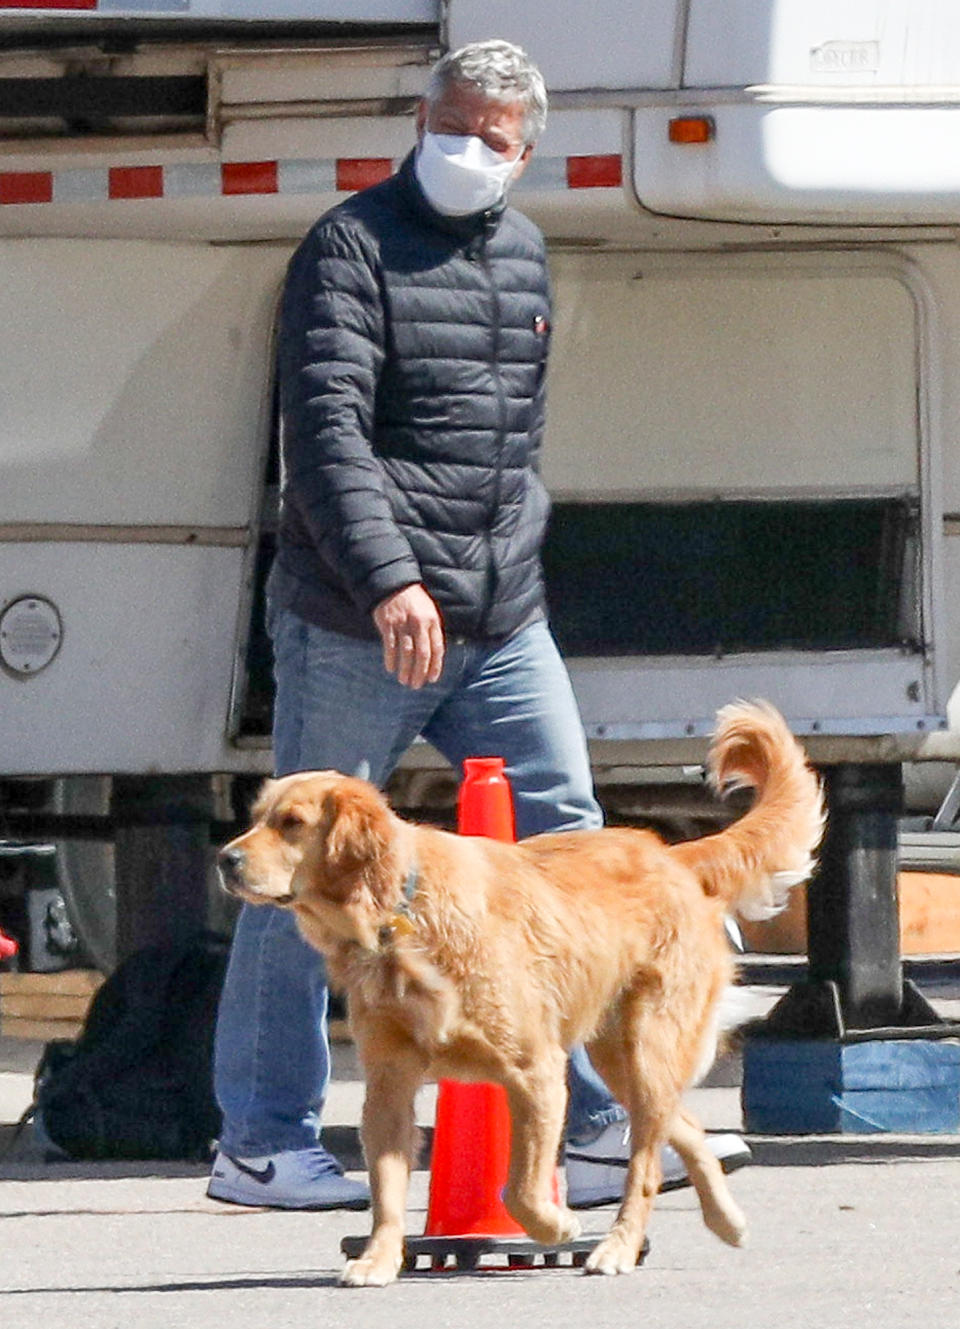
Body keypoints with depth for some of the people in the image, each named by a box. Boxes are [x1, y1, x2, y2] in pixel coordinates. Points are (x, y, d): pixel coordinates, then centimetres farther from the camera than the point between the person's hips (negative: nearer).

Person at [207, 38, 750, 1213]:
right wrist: (387, 581, -30)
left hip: (502, 625, 7)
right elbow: (325, 433, -19)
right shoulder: (352, 250, -9)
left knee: (563, 840, 0)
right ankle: (261, 1143, 7)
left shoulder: (521, 254, 15)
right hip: (357, 627, -7)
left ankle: (590, 1130, 2)